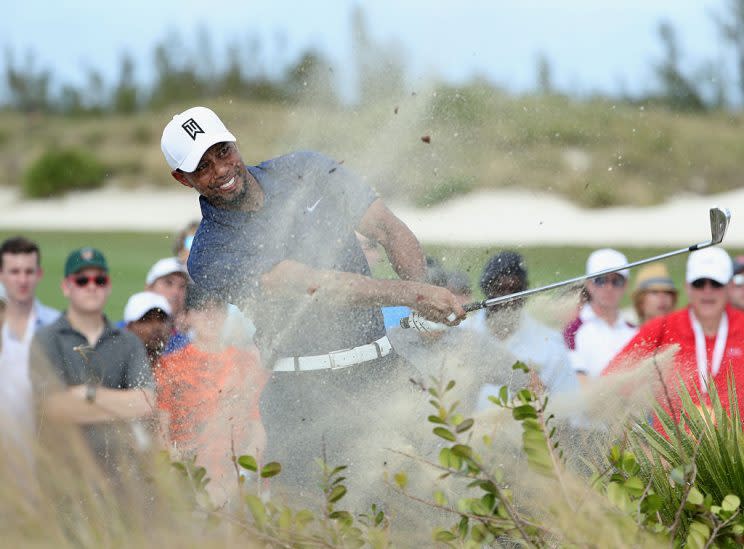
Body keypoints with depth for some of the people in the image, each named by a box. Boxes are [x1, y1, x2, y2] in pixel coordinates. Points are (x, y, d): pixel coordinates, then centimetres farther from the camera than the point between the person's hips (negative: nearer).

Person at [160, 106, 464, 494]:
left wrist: (420, 292, -18)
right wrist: (410, 294, -29)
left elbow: (390, 231, 3)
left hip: (379, 369, 3)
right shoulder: (210, 257, -7)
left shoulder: (307, 172, 7)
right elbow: (318, 286, -19)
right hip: (304, 387, -3)